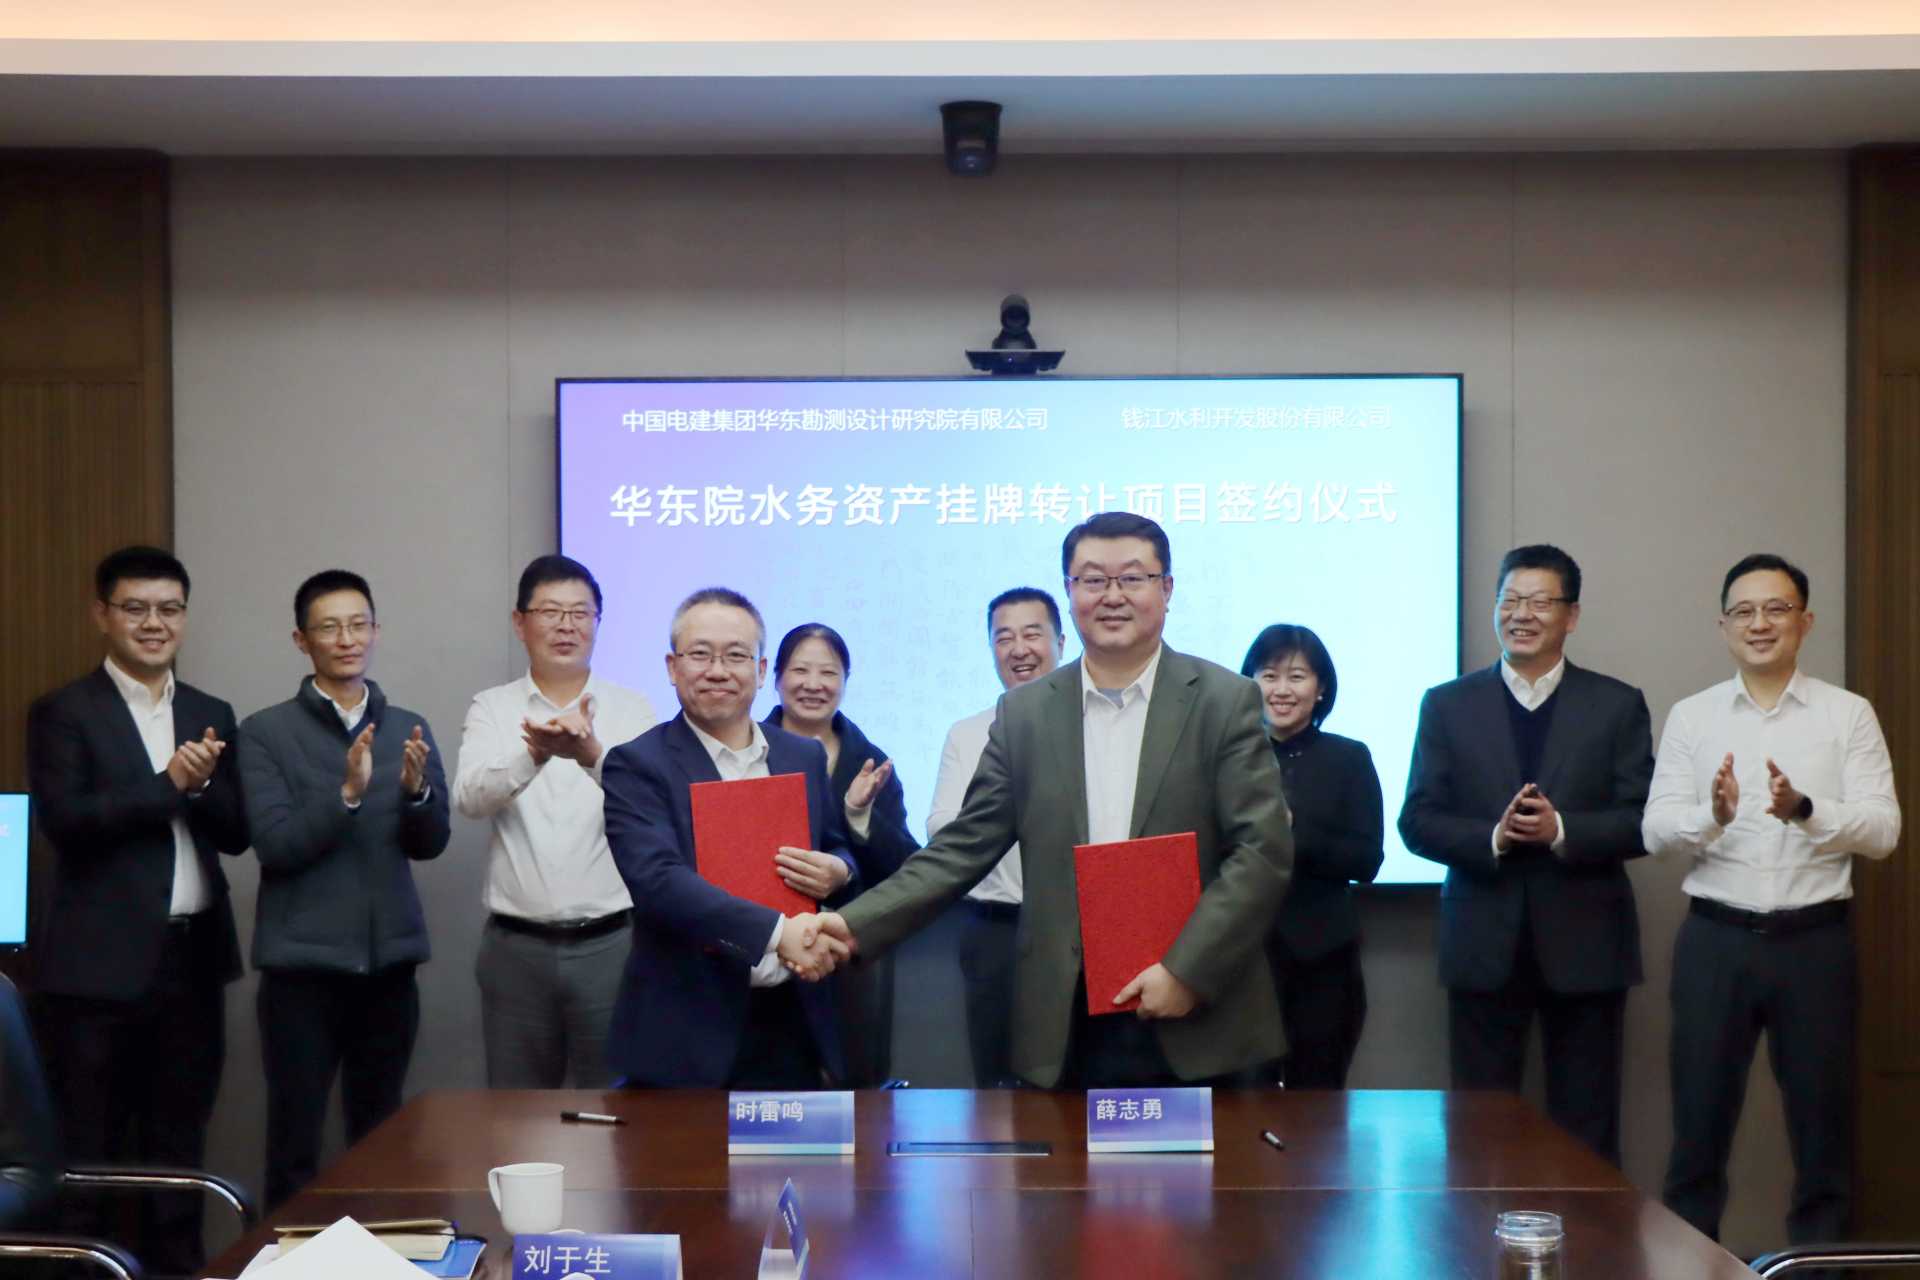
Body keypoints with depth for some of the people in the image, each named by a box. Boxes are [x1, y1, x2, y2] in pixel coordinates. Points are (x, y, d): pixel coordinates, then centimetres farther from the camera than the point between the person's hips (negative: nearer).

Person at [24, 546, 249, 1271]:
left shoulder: (212, 715, 12)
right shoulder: (63, 713, -3)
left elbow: (236, 832, 6)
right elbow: (65, 821, -15)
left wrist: (200, 784, -13)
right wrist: (169, 783, -17)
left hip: (194, 959, 5)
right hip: (101, 964, -5)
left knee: (180, 1150, 13)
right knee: (90, 1154, 2)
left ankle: (177, 1269, 22)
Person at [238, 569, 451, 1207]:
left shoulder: (409, 729, 9)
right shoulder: (266, 732, -1)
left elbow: (430, 842, 4)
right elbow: (275, 845, -10)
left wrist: (416, 789, -16)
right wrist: (347, 794, -23)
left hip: (389, 962, 3)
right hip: (303, 962, -3)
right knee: (294, 1147, 0)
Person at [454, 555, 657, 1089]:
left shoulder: (631, 708, 2)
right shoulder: (491, 709, 4)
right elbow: (471, 798, -13)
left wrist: (592, 754, -34)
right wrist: (533, 753, -33)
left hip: (611, 942, -1)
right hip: (516, 946, 1)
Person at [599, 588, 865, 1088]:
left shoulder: (804, 756, 11)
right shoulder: (637, 765, -6)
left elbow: (837, 853, 21)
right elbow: (657, 879, -20)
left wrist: (838, 873, -4)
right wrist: (777, 931, -28)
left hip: (792, 1028, 4)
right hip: (688, 1037, -4)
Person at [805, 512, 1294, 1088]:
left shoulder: (1225, 702, 0)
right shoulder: (1024, 713, 7)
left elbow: (1263, 851, -5)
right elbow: (964, 847, 6)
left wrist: (1186, 969, -14)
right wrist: (857, 924, -6)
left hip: (1197, 1025, -2)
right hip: (1067, 1030, 2)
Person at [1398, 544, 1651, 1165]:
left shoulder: (1617, 705, 5)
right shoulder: (1448, 705, 7)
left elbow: (1644, 822, -1)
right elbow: (1417, 822, 2)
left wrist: (1561, 831, -18)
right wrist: (1493, 836, -16)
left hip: (1584, 947, 0)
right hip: (1484, 947, 1)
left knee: (1587, 1132, 6)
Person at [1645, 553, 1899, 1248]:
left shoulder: (1848, 715, 3)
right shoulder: (1691, 717, 6)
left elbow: (1882, 830, -6)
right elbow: (1657, 832, -2)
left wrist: (1805, 809, -24)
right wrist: (1712, 815, -23)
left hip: (1815, 937, 0)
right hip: (1716, 937, 1)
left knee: (1822, 1125, 8)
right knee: (1699, 1122, 6)